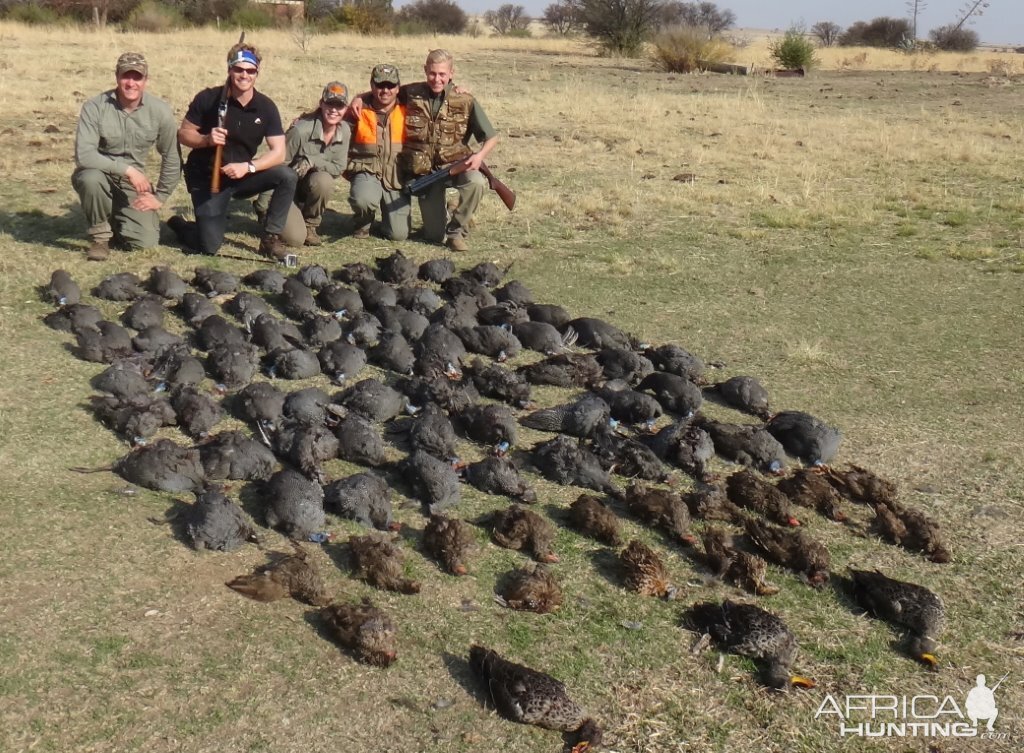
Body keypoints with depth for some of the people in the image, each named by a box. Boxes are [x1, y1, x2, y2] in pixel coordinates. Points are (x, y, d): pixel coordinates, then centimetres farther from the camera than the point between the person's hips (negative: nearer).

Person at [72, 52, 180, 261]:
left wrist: (159, 197, 0)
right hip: (100, 174, -2)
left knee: (146, 241, -13)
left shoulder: (160, 111, -10)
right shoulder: (95, 107, -17)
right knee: (91, 177, -38)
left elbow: (172, 158, 1)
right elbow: (83, 155, -25)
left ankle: (115, 220, 24)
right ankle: (100, 236, -11)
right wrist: (127, 169, -31)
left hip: (134, 184, 2)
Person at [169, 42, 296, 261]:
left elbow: (278, 152, -13)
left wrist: (247, 167, -28)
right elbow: (183, 134, -5)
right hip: (206, 178, -3)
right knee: (209, 246, -14)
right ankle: (178, 224, 22)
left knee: (288, 176, -24)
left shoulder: (266, 107, -7)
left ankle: (271, 238, -9)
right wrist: (206, 139, -26)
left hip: (242, 175, 3)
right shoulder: (208, 98, -11)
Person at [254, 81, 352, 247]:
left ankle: (310, 225, -6)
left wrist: (312, 161, -26)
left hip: (310, 186, 4)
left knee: (324, 180, -33)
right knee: (296, 238, -21)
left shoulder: (344, 130, -10)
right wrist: (262, 206, -19)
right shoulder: (301, 130, -25)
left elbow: (338, 168, -6)